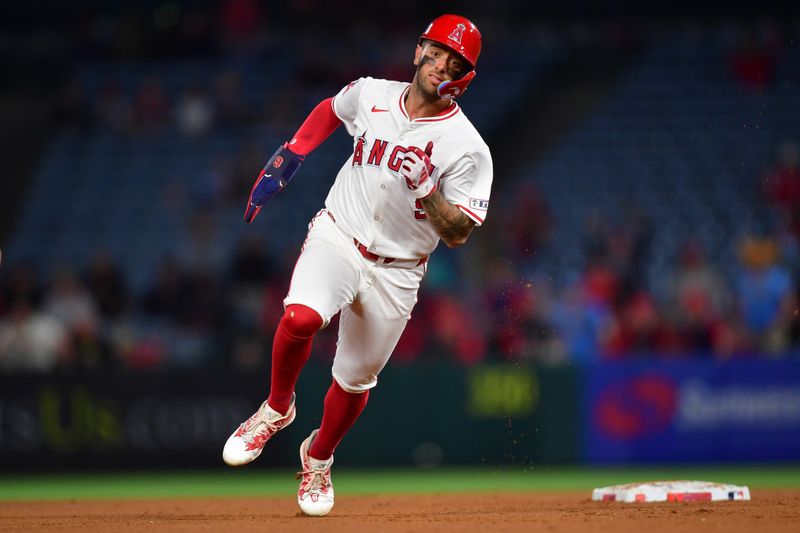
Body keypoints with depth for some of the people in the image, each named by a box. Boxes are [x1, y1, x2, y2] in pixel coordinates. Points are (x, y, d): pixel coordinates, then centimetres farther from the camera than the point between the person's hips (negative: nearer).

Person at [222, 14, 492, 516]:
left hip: (394, 272, -1)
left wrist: (427, 189, -32)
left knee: (355, 380, 8)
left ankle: (318, 459, 38)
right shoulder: (370, 94, -4)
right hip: (336, 237, 1)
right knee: (300, 317, -29)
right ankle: (277, 407, -1)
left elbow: (458, 233, -16)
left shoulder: (467, 148, -14)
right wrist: (284, 162, 13)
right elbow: (330, 110, 20)